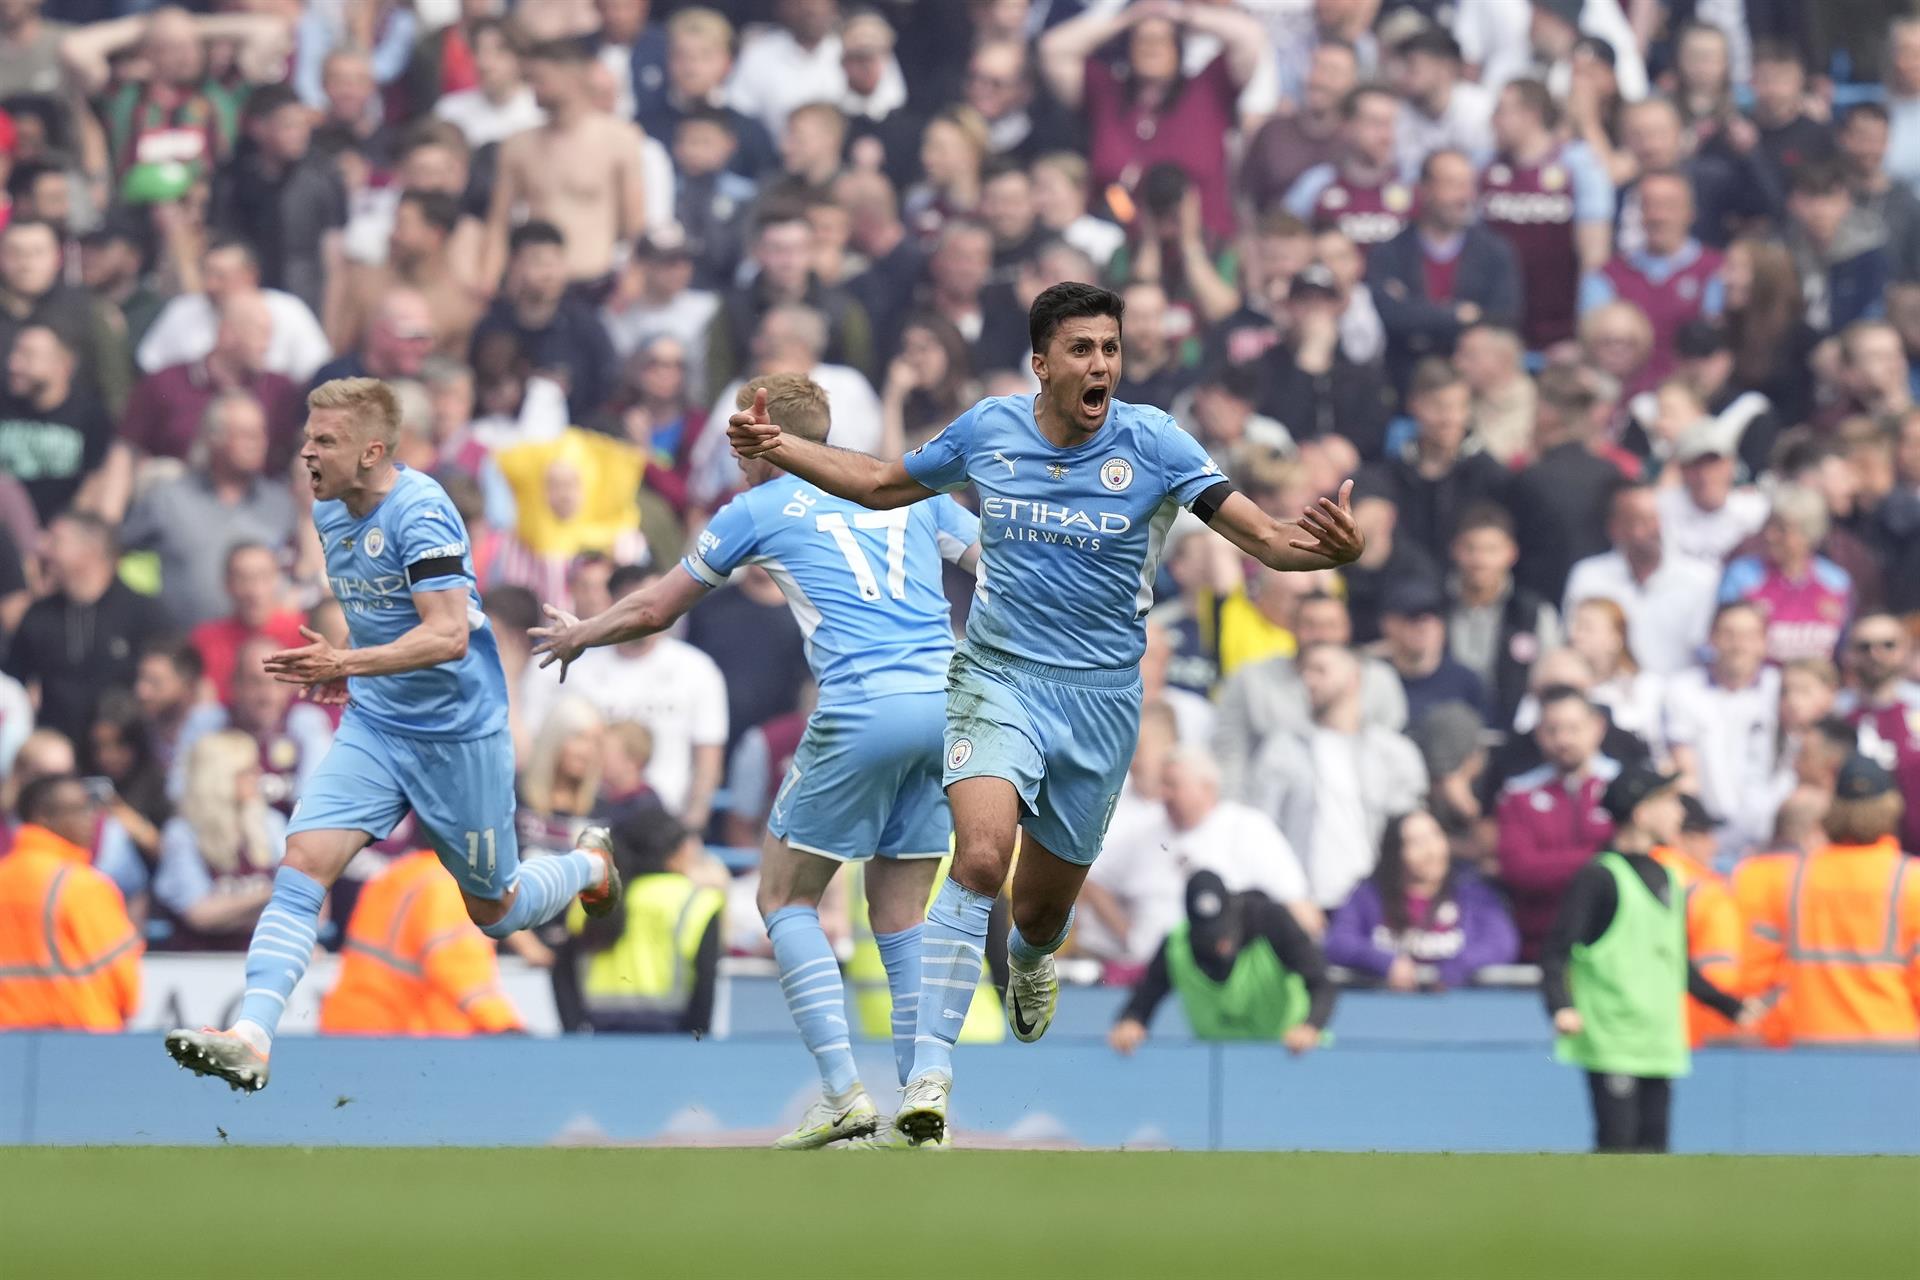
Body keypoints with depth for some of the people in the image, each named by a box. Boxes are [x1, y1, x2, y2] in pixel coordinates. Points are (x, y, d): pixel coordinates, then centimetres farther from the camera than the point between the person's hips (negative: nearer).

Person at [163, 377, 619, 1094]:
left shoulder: (419, 512, -22)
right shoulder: (329, 512, 3)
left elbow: (448, 635, -31)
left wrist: (347, 664, -39)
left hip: (457, 733, -6)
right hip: (373, 726, 6)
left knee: (494, 913, 12)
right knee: (302, 865, -17)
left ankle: (590, 865, 44)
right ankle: (251, 1039, -25)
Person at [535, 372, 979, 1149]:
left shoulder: (760, 508, 13)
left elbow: (653, 611, 23)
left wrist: (577, 637, 40)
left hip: (864, 704, -5)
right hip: (946, 700, 5)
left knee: (784, 896, 8)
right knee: (901, 916, 12)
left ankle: (843, 1093, -6)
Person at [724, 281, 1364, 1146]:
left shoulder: (1152, 443, -9)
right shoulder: (989, 428, -3)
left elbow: (1264, 538, -13)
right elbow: (881, 485, 16)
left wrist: (1330, 547, -34)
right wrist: (778, 449, 5)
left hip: (1102, 695, 1)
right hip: (1000, 679, -1)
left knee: (1043, 905, 14)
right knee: (980, 856, -27)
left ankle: (1030, 961, 55)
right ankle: (930, 1067, -26)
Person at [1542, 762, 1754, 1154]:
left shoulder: (1667, 880, 17)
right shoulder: (1599, 877, -7)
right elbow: (1557, 952, -10)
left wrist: (1730, 1007, 27)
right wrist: (1561, 1008, -25)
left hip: (1660, 1044, 8)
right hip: (1612, 1044, -8)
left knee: (1653, 1145, 6)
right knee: (1617, 1140, -12)